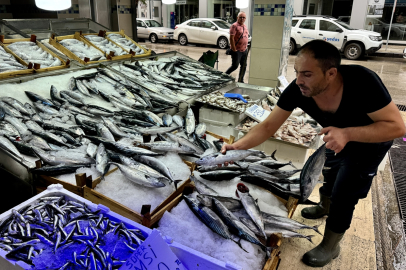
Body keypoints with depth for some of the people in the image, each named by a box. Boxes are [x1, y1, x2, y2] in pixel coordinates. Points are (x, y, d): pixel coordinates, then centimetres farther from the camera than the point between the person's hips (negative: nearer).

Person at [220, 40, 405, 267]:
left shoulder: (362, 82, -41)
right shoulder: (297, 90, -30)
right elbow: (268, 126, -25)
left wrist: (348, 134, -50)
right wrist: (239, 146, -41)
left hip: (372, 139, -4)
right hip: (338, 136, 5)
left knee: (344, 194, -4)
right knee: (330, 174, 26)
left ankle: (330, 247, 20)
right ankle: (325, 207, 58)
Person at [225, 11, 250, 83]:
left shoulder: (245, 27, 14)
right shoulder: (234, 26, -11)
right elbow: (231, 38, -17)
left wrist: (246, 48, 15)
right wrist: (234, 49, -19)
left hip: (244, 50, 8)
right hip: (237, 50, -8)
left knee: (243, 66, 10)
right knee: (235, 66, -5)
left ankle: (241, 80, 20)